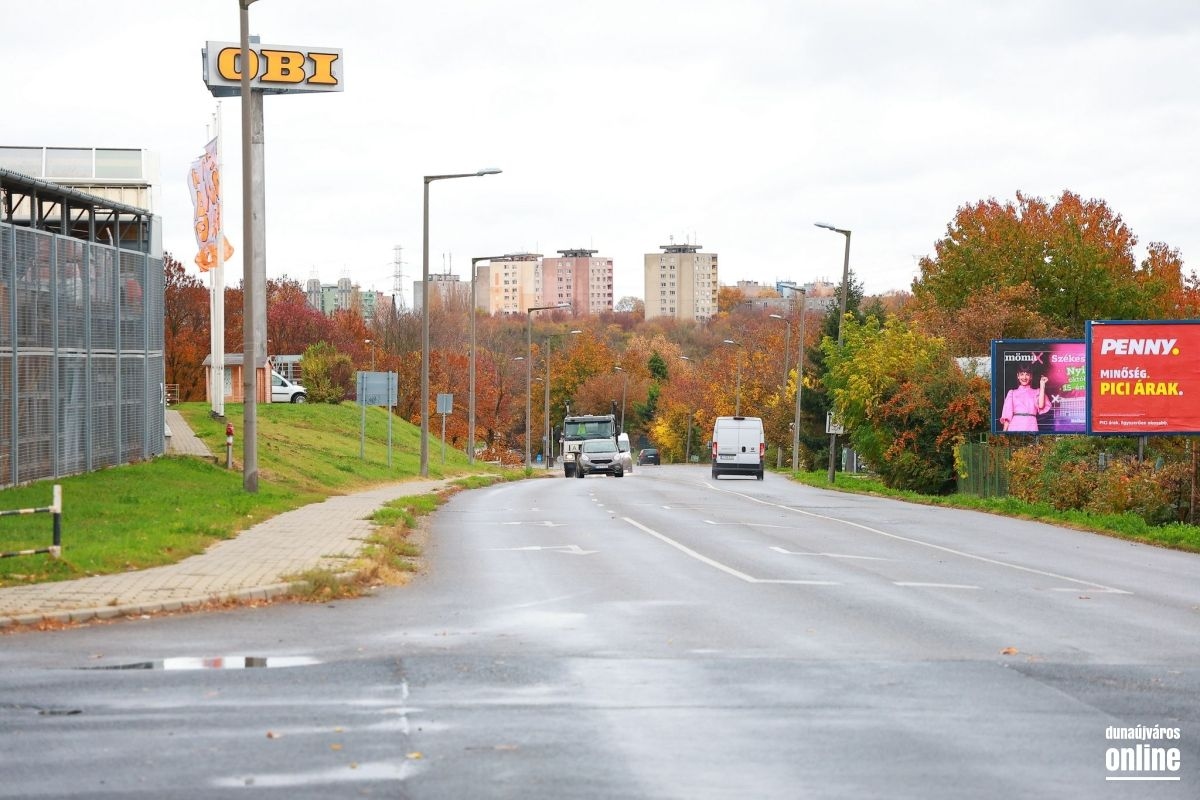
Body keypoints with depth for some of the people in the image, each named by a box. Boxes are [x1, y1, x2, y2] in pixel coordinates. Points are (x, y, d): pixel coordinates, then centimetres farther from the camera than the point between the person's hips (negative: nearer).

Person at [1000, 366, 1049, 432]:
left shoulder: (1036, 392, 16)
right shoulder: (1012, 393, 15)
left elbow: (1041, 405, -4)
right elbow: (1007, 415, 11)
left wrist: (1042, 385, 2)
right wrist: (1004, 431, 0)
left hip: (1031, 426, 0)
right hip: (1015, 426, 0)